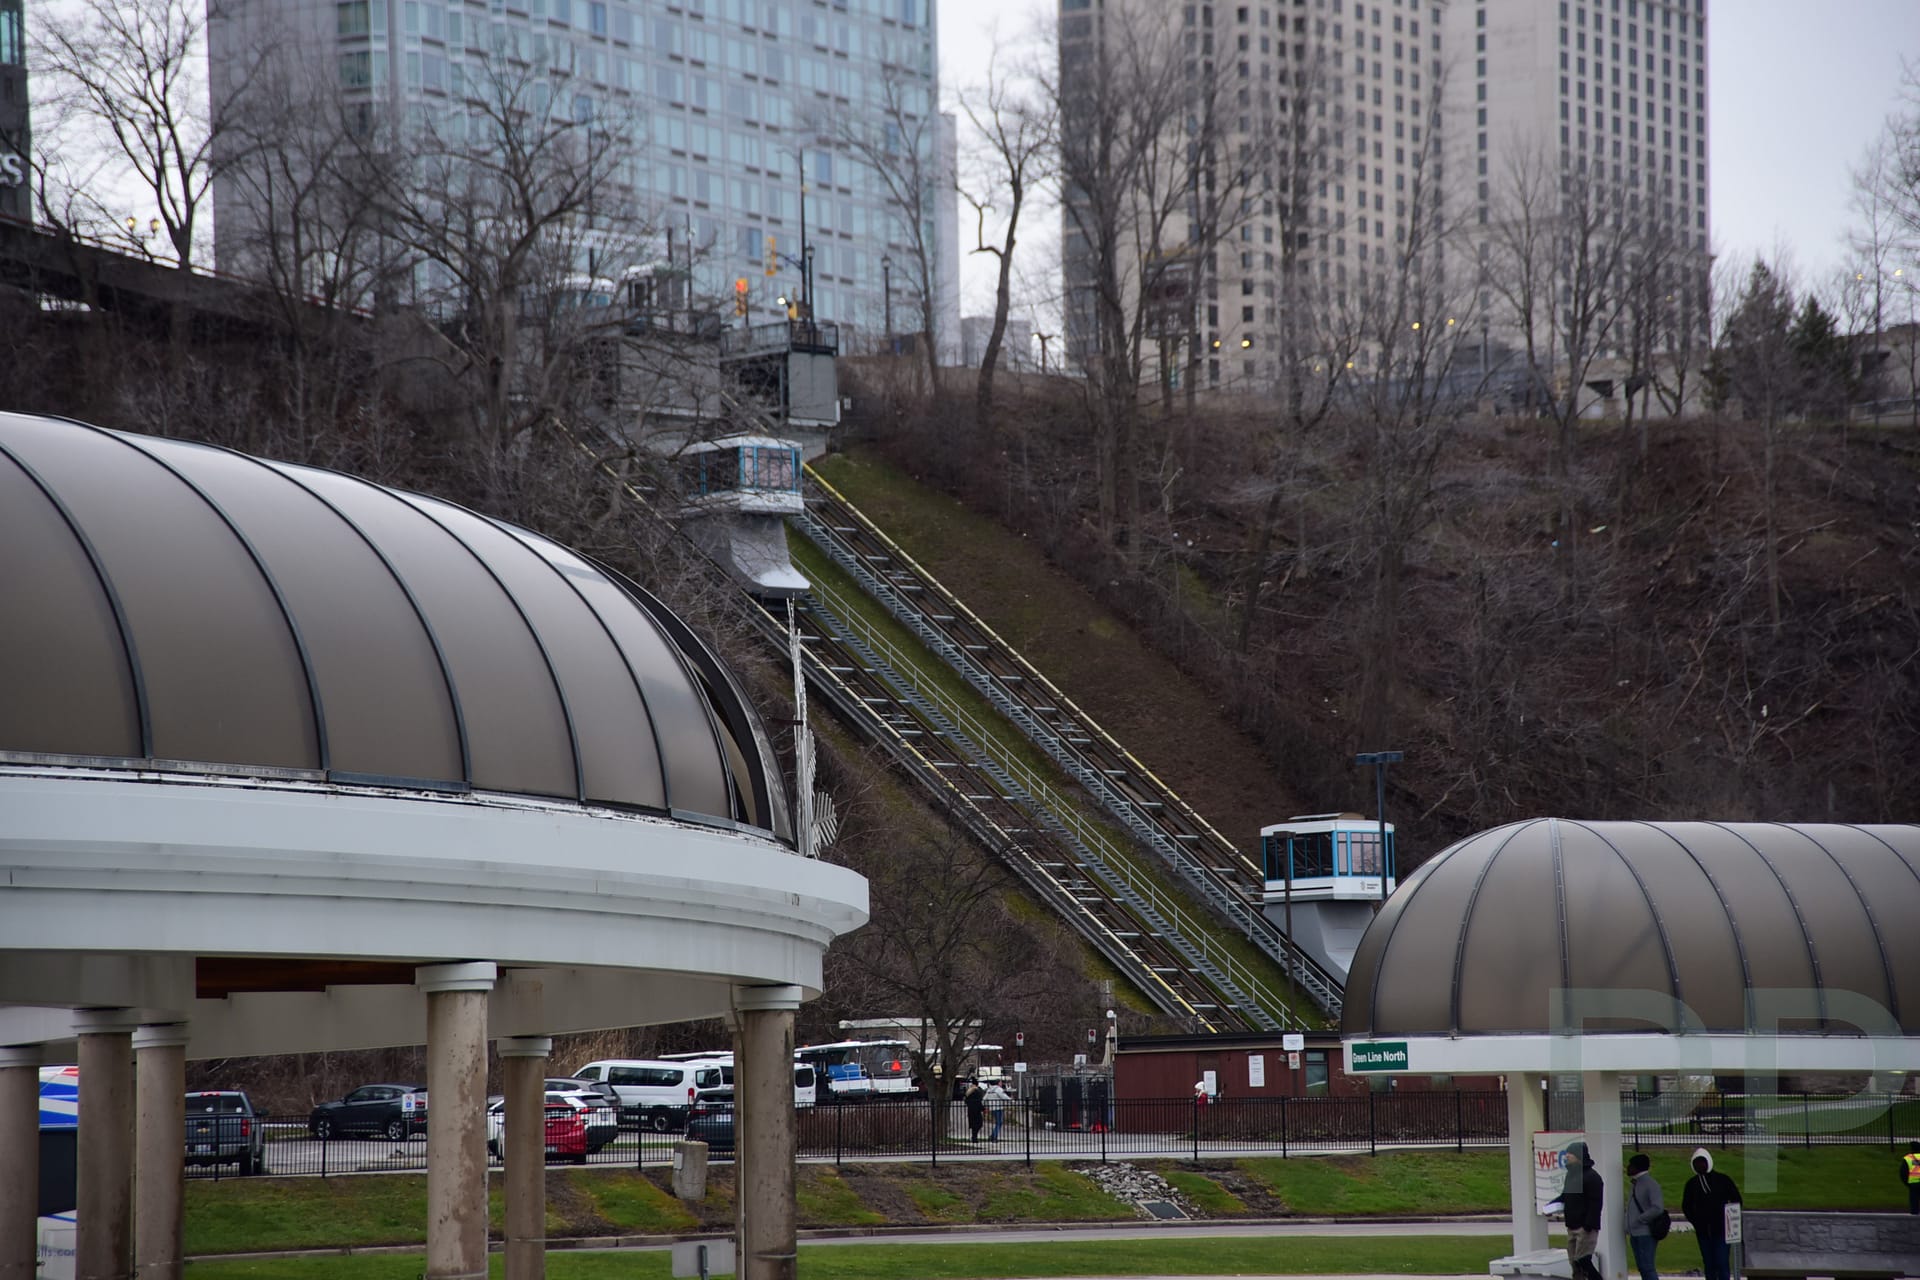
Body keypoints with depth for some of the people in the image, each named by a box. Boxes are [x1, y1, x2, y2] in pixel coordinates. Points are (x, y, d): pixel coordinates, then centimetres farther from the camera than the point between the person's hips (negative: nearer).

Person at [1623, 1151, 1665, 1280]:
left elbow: (1658, 1208, -21)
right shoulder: (1636, 1184, 15)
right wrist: (1628, 1228, 10)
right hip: (1635, 1234, 9)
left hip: (1646, 1234, -9)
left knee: (1647, 1267, -11)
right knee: (1641, 1266, 10)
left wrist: (1639, 1220, -15)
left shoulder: (1650, 1185, -12)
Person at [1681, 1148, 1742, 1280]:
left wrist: (1728, 1219, 0)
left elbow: (1736, 1200, 6)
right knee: (1708, 1264, 5)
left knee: (1721, 1263, -12)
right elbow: (1686, 1206, 16)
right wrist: (1695, 1220, 3)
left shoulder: (1722, 1180, -1)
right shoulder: (1692, 1184, 6)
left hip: (1721, 1230, -3)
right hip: (1703, 1231, 3)